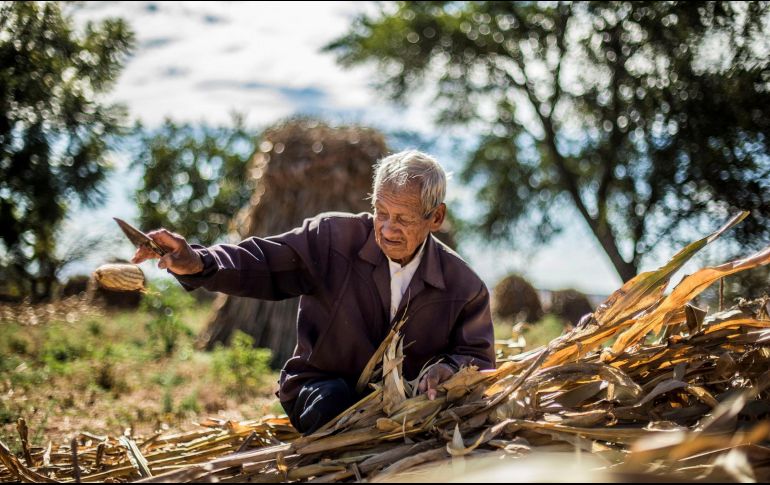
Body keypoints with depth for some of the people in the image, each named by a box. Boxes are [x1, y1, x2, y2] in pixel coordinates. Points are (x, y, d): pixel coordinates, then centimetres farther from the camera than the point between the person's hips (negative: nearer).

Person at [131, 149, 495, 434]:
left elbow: (477, 358, 0)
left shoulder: (464, 287, -5)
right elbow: (263, 263, -11)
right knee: (334, 397, -36)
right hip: (319, 390, -1)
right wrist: (197, 263, -30)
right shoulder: (332, 237, -9)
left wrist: (448, 369, -25)